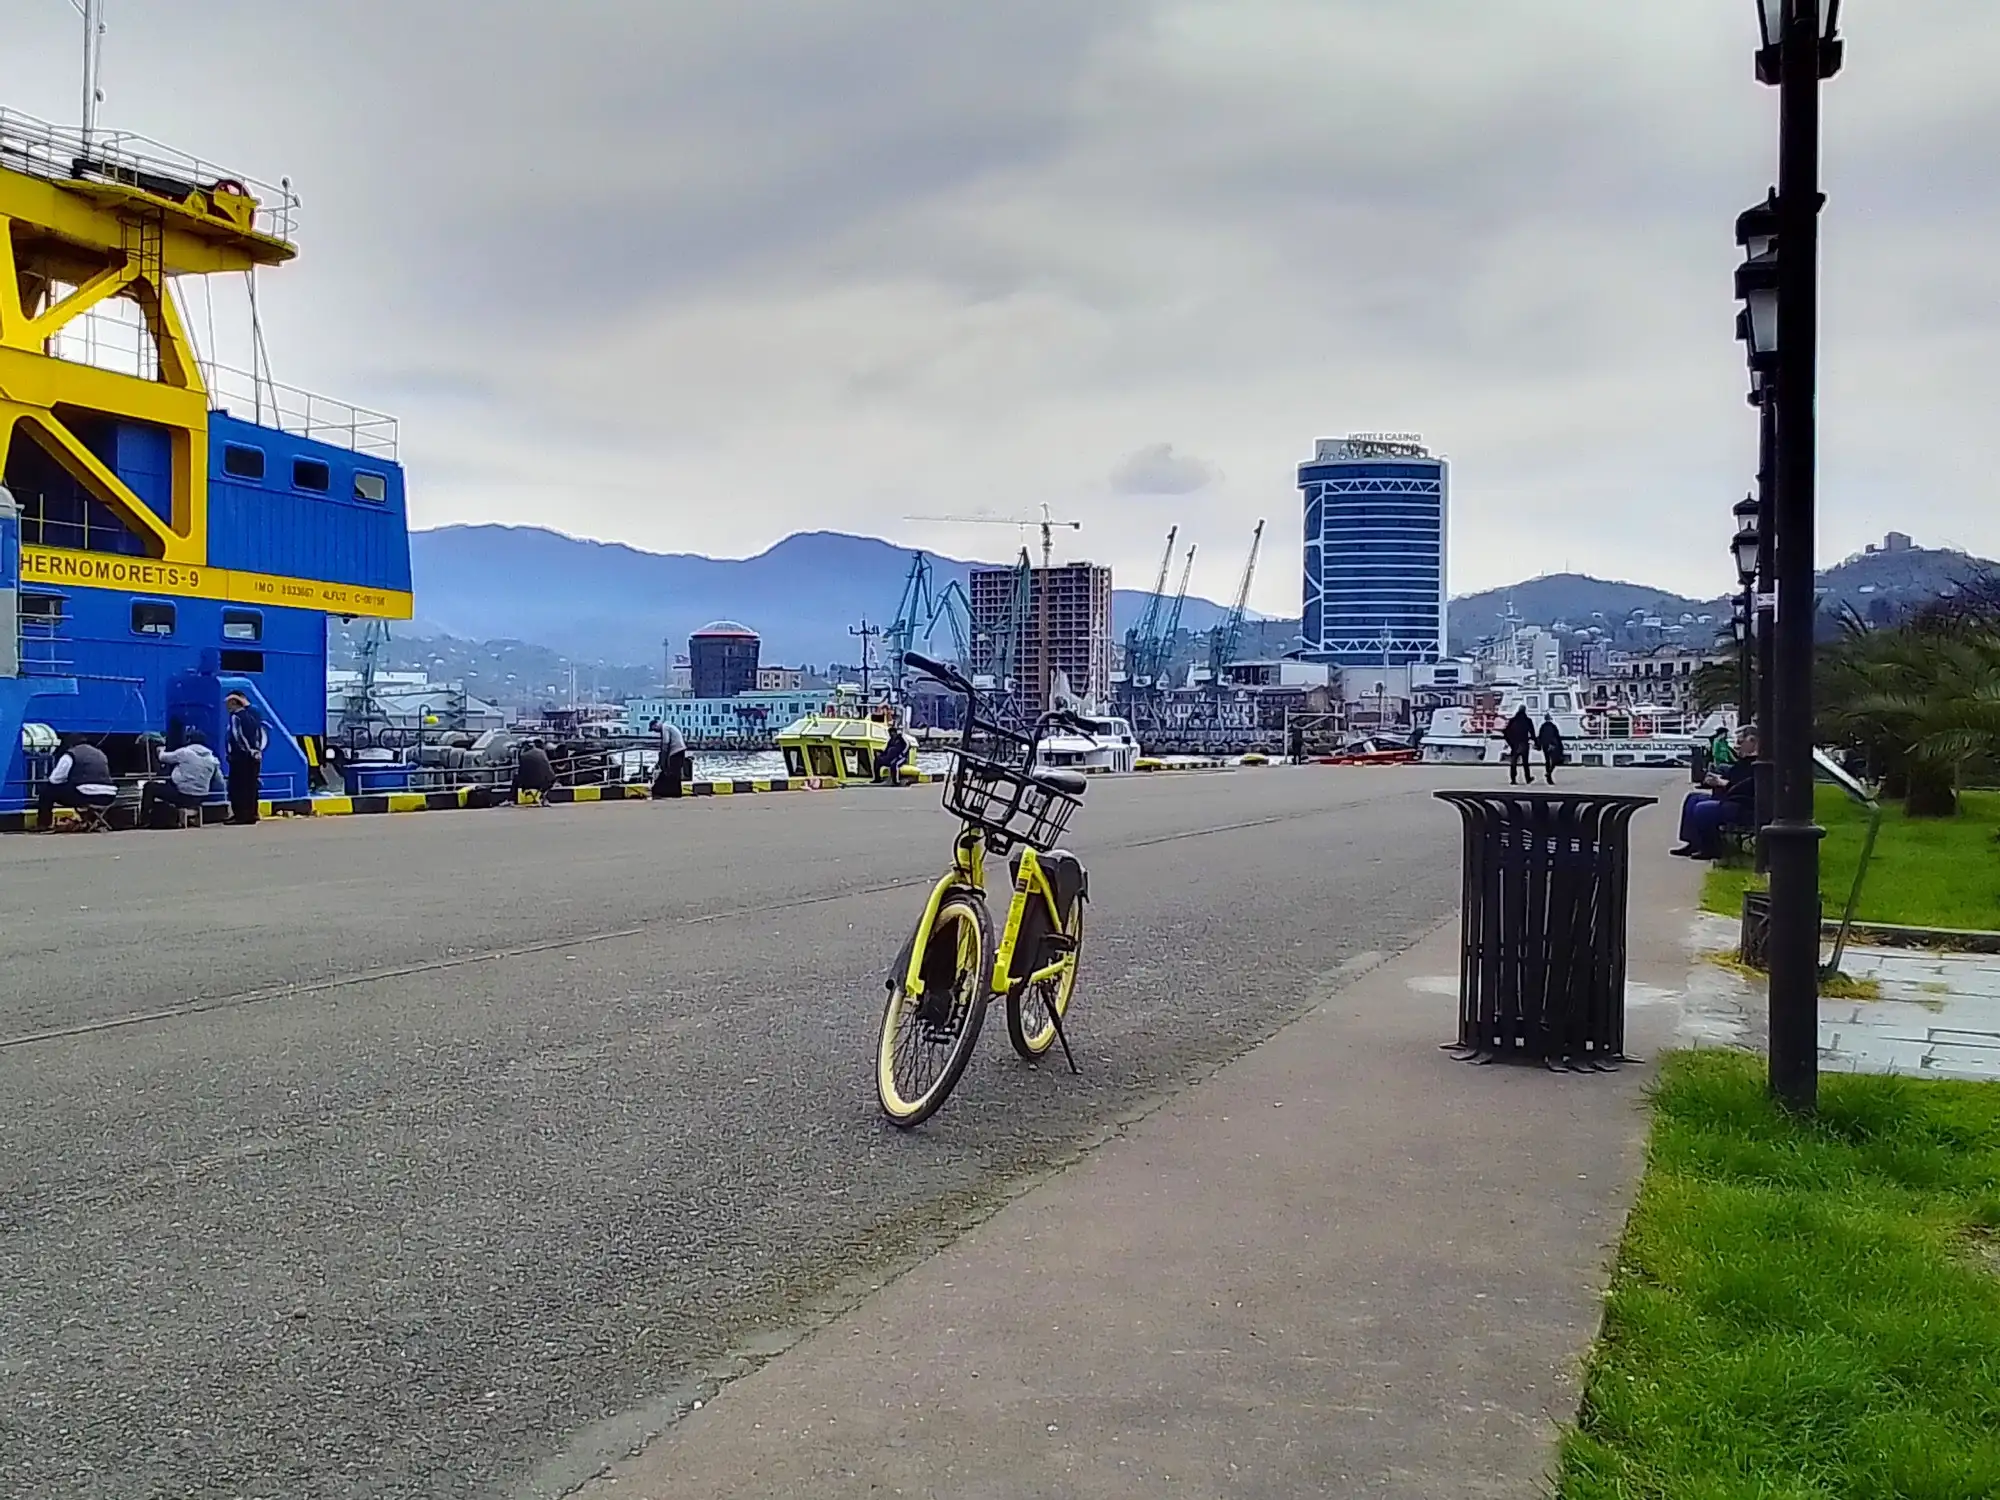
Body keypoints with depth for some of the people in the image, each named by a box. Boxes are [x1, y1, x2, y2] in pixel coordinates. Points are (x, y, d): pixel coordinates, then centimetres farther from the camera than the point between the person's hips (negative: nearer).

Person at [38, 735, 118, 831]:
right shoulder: (100, 754, 27)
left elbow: (54, 779, 7)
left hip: (87, 796, -7)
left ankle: (45, 825, 12)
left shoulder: (70, 755, 6)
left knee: (47, 789, 11)